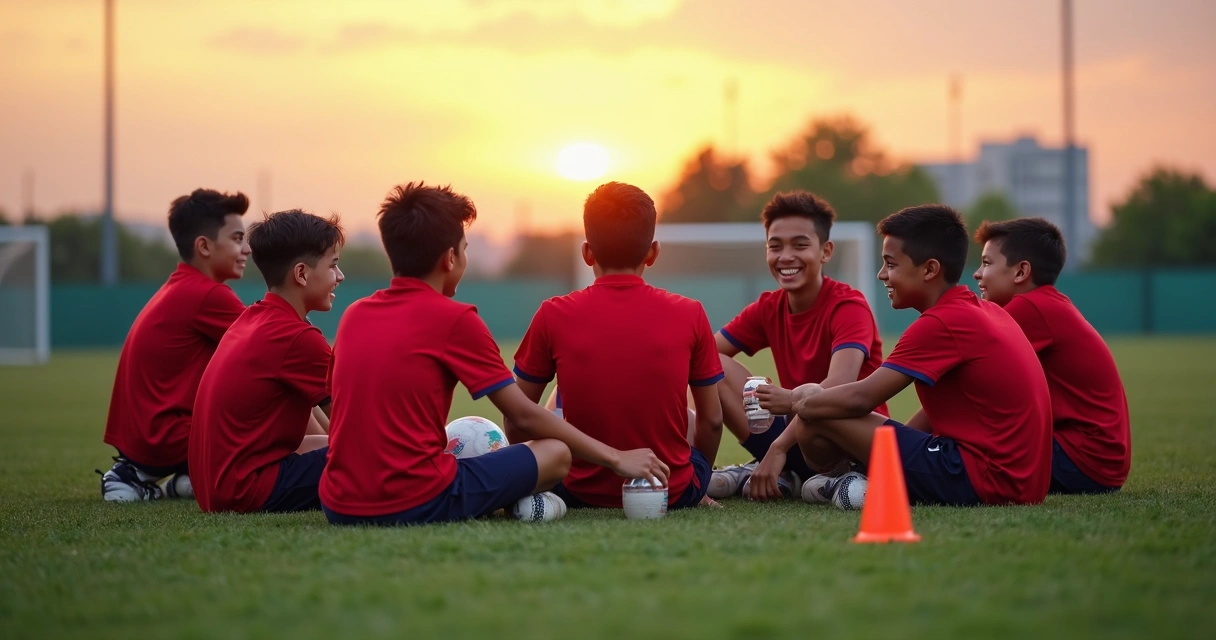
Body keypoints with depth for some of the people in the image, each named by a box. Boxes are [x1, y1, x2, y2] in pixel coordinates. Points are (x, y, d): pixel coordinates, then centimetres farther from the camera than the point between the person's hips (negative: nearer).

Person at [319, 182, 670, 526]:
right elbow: (524, 416, -2)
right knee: (556, 452, 9)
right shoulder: (454, 319, -5)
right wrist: (617, 458, 5)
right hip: (418, 504, -5)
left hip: (340, 507, 5)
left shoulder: (353, 316, 12)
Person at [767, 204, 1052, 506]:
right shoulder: (986, 312, 15)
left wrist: (794, 402, 2)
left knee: (814, 411, -11)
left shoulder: (941, 323, -14)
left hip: (979, 479, -10)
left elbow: (861, 398, -15)